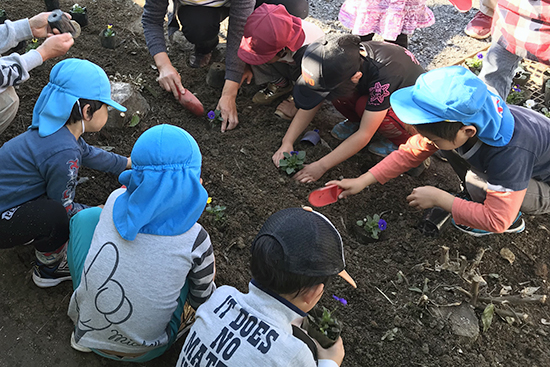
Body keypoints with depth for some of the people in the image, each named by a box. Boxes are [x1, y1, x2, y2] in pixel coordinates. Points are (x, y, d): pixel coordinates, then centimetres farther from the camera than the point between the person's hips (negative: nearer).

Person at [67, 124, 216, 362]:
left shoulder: (115, 201, -16)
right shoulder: (195, 240, -21)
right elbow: (203, 299, -3)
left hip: (88, 335, 2)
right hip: (145, 352, -1)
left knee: (86, 217, 11)